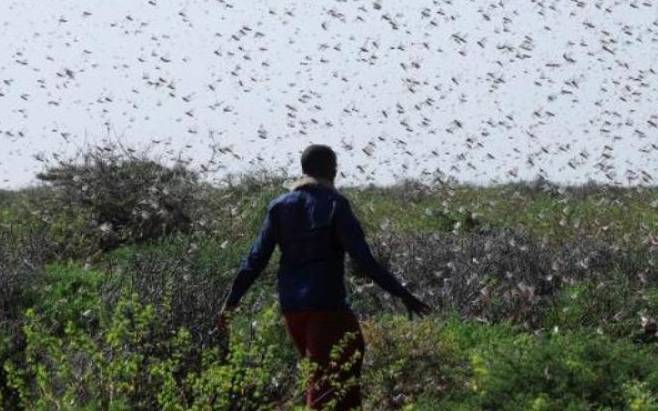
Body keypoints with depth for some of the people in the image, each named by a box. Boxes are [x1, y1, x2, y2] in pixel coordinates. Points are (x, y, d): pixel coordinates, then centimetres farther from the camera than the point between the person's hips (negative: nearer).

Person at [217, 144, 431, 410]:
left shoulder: (280, 207, 5)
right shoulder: (335, 204, -9)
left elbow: (255, 260, 3)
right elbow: (364, 261, -15)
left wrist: (232, 300, 12)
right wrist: (402, 294, -11)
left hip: (291, 306, 6)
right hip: (327, 307, -6)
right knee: (323, 385, -2)